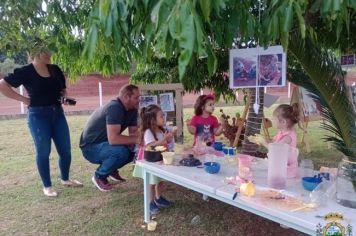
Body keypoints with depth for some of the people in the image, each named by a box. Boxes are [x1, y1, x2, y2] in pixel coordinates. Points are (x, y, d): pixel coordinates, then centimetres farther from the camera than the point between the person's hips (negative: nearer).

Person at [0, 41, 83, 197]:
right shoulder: (25, 72, -7)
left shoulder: (55, 69, 8)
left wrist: (64, 95, 1)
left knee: (65, 150, 7)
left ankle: (65, 179, 29)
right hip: (38, 115, -5)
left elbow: (63, 88, 22)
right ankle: (47, 186, 18)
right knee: (43, 152, 3)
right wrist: (22, 98, -9)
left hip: (57, 113, 5)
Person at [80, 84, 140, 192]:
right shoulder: (114, 108, -30)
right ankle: (99, 176, -4)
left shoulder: (132, 110, -3)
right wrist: (136, 139, -30)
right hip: (91, 147, -9)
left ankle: (111, 169, 16)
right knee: (121, 152, -32)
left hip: (106, 143, 9)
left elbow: (134, 132, 0)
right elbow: (113, 139, -38)